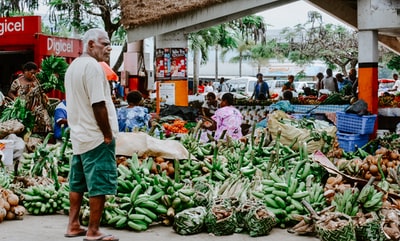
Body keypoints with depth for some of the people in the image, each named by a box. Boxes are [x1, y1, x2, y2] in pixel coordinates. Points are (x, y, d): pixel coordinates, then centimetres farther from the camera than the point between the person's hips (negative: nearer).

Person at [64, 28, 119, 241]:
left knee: (78, 183, 15)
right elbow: (98, 105, -21)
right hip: (96, 137, -10)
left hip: (78, 136, 10)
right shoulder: (92, 66, -16)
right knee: (99, 185, -3)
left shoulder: (73, 66, 14)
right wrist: (108, 135, -14)